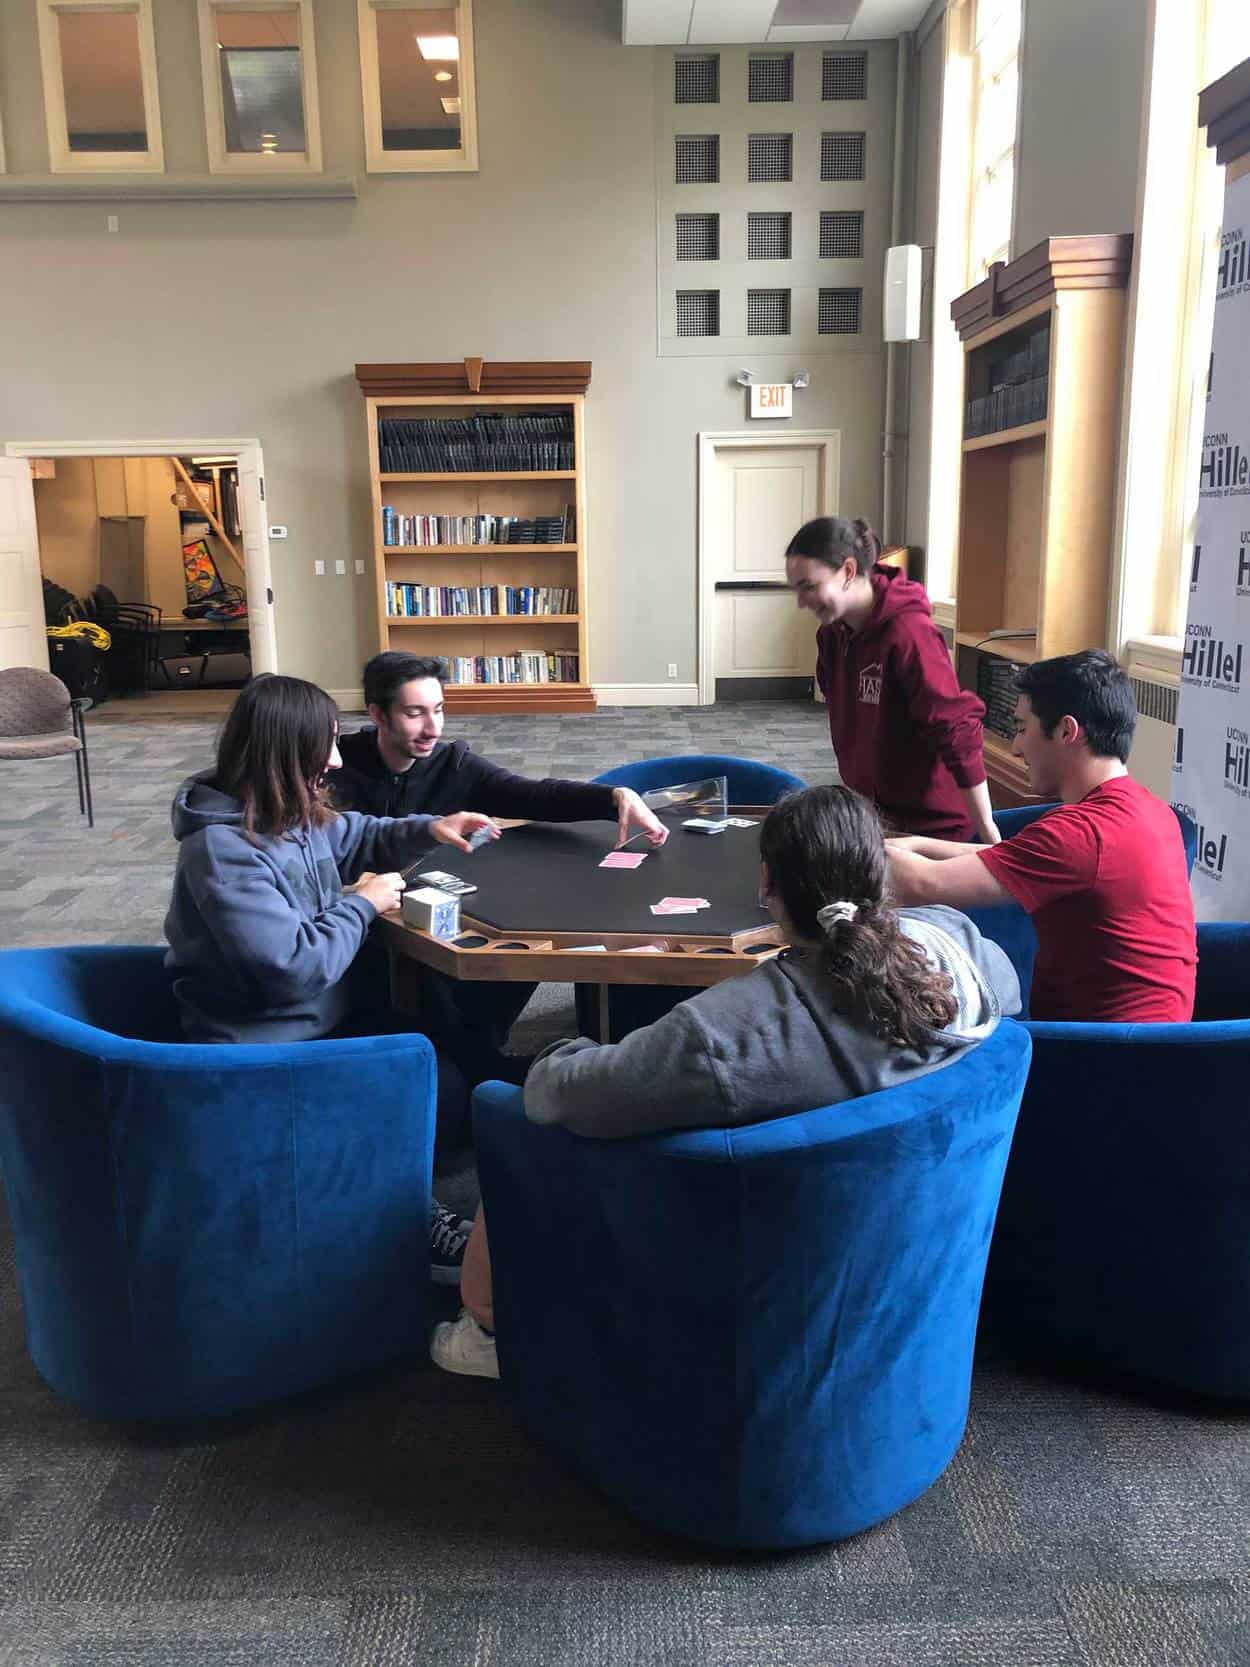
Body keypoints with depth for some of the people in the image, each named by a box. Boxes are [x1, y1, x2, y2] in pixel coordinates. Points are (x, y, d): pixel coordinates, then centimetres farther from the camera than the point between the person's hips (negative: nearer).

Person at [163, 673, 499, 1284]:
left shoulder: (296, 814, 2)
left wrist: (427, 829, 5)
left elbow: (356, 837, 23)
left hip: (328, 1008, 9)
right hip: (271, 1049, -9)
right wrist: (361, 903, -17)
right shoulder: (224, 850, -26)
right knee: (447, 1092, -14)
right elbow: (292, 967, -32)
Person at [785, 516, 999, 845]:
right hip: (868, 811, 7)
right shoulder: (832, 632, 1)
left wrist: (988, 834, -21)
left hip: (931, 825, -7)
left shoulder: (908, 633, -23)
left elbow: (957, 732, -23)